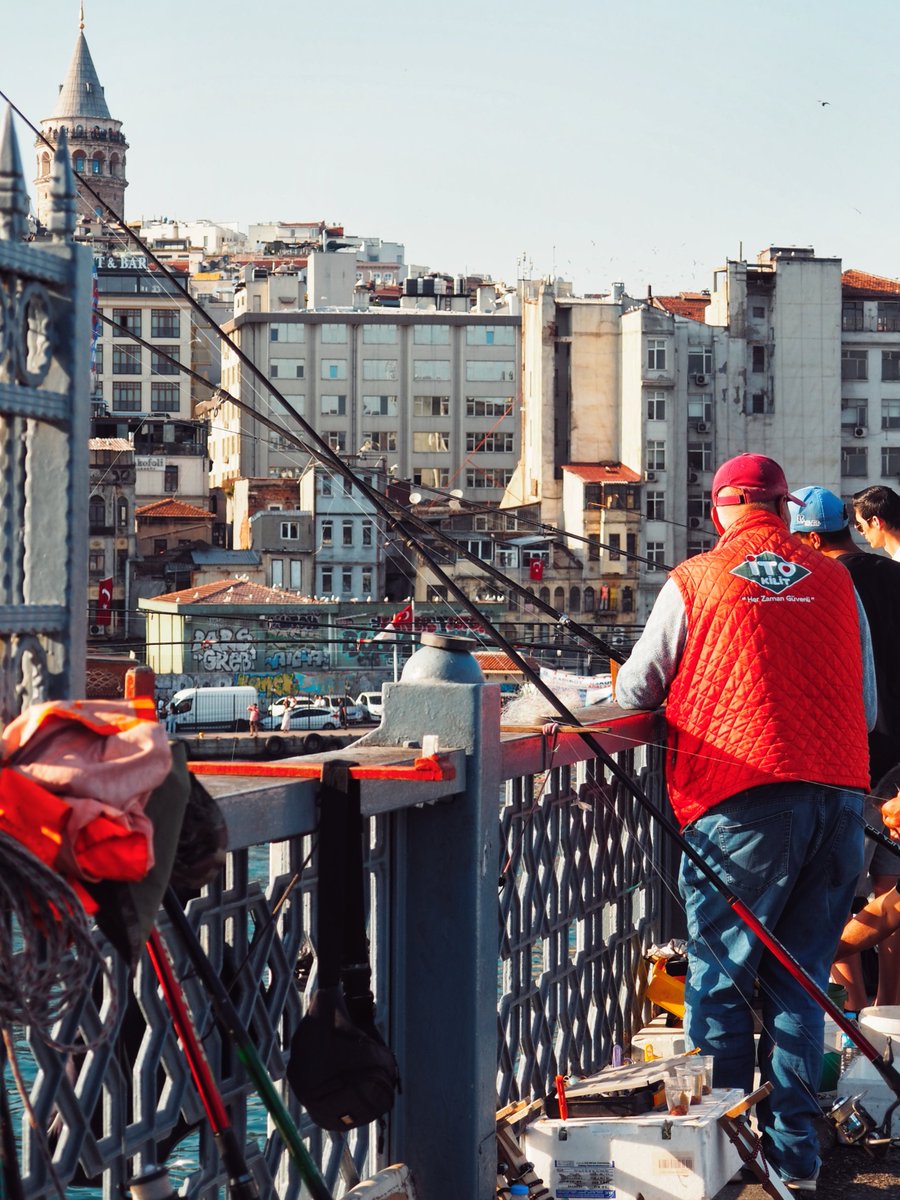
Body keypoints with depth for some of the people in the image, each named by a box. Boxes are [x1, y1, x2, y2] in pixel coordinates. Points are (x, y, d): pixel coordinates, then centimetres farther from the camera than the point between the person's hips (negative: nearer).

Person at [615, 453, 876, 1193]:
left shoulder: (694, 582, 2)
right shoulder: (835, 582, 11)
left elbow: (634, 693, 10)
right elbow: (868, 706, 16)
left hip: (743, 802, -3)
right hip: (841, 794, 4)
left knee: (720, 980, 6)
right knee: (799, 980, 12)